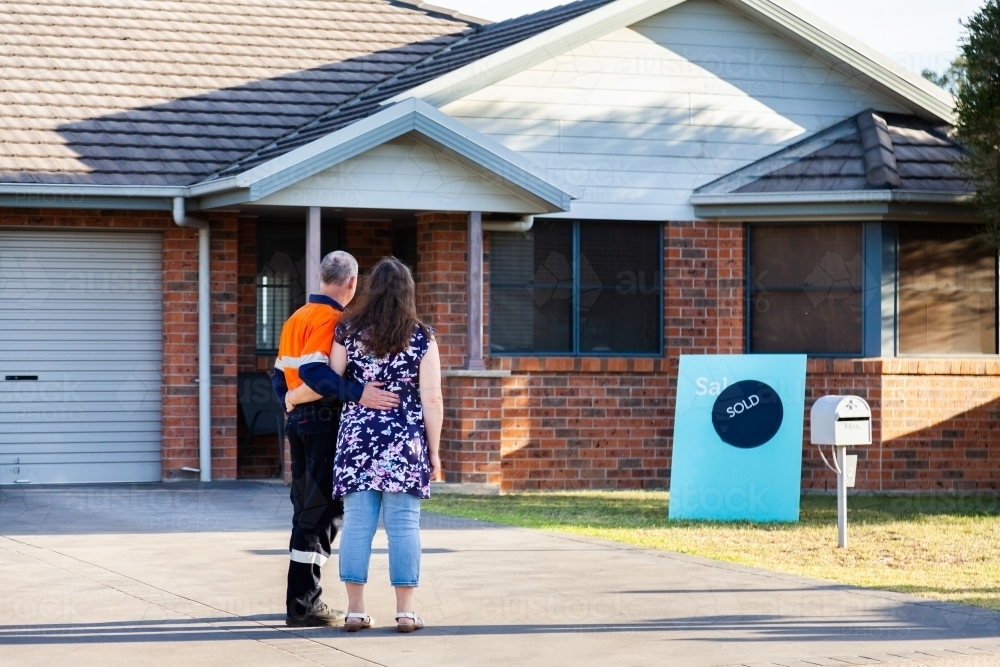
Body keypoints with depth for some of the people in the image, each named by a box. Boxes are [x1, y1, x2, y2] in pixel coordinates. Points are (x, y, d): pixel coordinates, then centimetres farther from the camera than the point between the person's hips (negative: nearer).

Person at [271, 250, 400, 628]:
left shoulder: (295, 319, 14)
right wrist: (358, 394, -34)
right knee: (323, 511, -5)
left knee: (306, 510, 15)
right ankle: (303, 604, -6)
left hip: (298, 422, 9)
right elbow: (313, 371, -27)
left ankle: (304, 598, 20)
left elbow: (280, 376, 18)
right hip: (324, 422, -9)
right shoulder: (331, 320, -13)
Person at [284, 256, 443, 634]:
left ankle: (355, 609, 4)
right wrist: (433, 451, 4)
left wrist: (293, 396, 18)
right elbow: (432, 400, -3)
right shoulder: (421, 338, -1)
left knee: (357, 521, 3)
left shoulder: (349, 331, 2)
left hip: (357, 437, 1)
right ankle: (405, 611, 0)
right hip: (406, 441, -1)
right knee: (403, 523, 0)